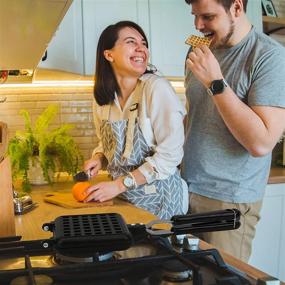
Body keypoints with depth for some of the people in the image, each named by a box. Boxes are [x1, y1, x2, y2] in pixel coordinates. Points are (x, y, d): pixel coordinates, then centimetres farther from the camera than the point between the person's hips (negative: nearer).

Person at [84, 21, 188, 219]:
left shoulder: (157, 88, -17)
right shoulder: (103, 97, 1)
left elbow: (170, 154, -20)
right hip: (122, 198, 5)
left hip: (159, 197, -5)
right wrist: (98, 158, -4)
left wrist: (120, 184, -20)